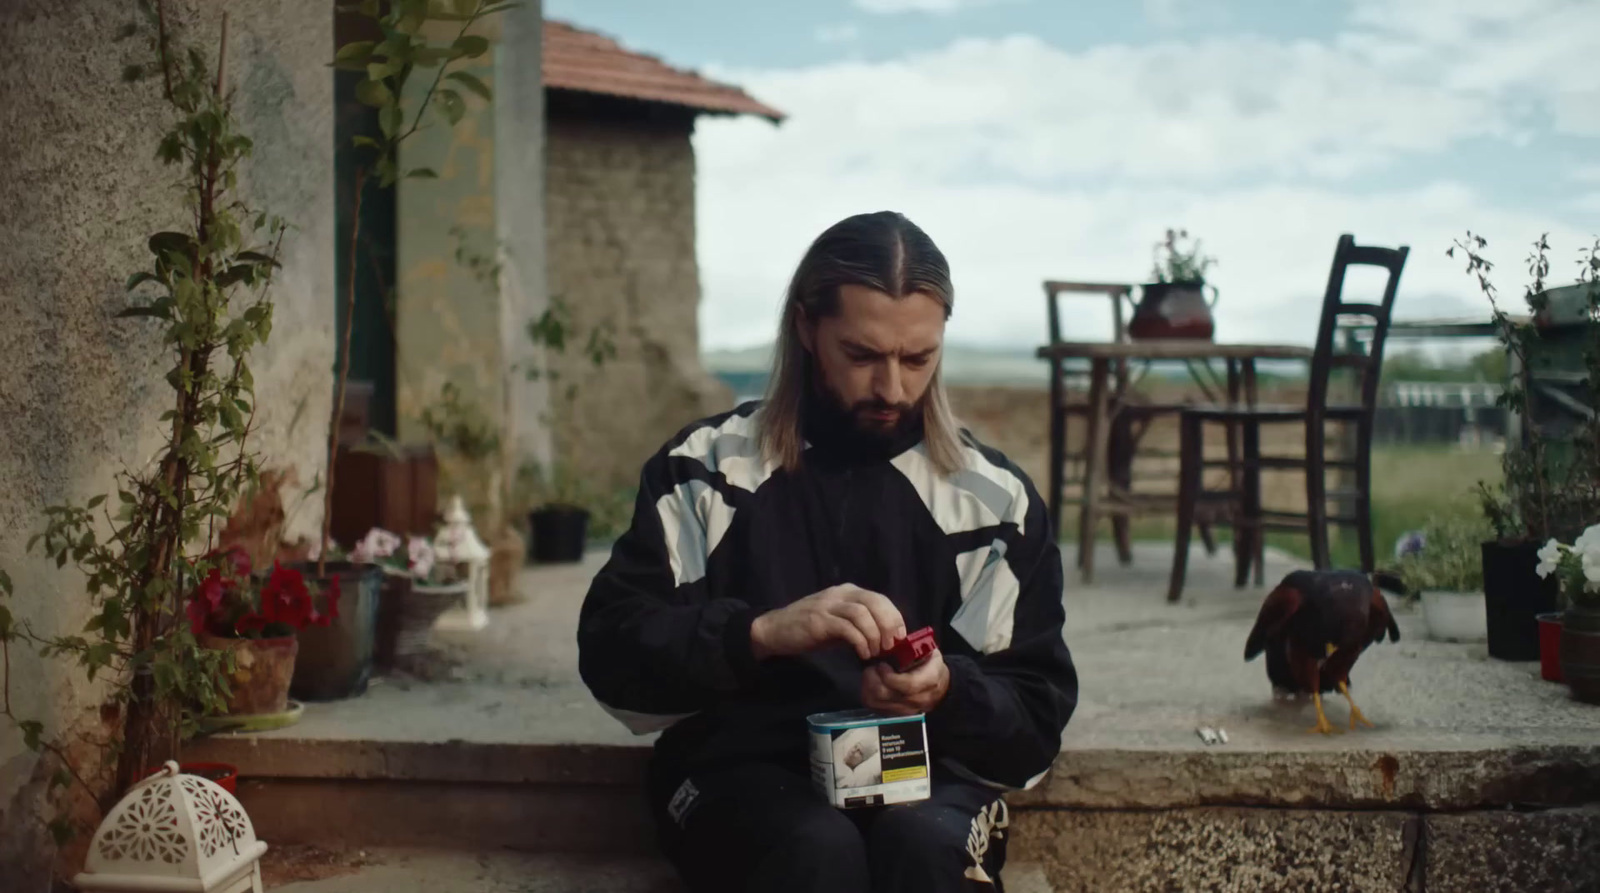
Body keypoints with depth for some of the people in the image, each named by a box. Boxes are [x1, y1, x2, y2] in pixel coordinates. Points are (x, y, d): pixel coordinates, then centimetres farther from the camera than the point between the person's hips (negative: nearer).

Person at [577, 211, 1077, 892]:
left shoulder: (995, 497, 5)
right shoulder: (706, 467, 1)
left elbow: (1036, 720, 5)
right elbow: (612, 651, -6)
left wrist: (947, 691, -18)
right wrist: (761, 632, -24)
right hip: (743, 768, -1)